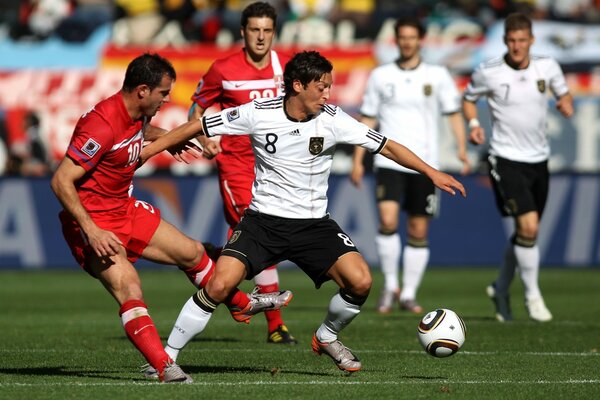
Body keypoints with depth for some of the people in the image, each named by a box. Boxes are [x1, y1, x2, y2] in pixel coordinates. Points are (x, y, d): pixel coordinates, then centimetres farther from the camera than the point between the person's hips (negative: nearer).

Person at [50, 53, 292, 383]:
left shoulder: (137, 116, 1)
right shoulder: (102, 125, -28)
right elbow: (60, 181, -30)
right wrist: (90, 230, -33)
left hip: (125, 209, 9)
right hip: (93, 222, -9)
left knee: (192, 252, 19)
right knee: (128, 288, -27)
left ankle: (243, 305, 43)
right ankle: (165, 367, -34)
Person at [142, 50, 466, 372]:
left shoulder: (333, 120, -6)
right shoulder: (259, 114, -10)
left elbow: (387, 147, 0)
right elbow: (198, 127, -2)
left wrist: (431, 172, -4)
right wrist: (146, 151, -3)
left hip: (313, 222, 2)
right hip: (263, 220, -2)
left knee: (360, 282, -18)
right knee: (219, 285, -21)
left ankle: (326, 337, 13)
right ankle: (166, 356, -5)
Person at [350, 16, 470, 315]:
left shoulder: (437, 76, 5)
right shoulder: (380, 76, 6)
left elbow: (454, 113, 5)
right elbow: (367, 119, 10)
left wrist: (462, 149, -9)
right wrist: (357, 160, 5)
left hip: (424, 164, 1)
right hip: (389, 162, -1)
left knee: (418, 231, 4)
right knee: (388, 222, -18)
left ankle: (409, 294, 14)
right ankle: (389, 285, -2)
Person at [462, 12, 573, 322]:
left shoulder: (548, 67, -2)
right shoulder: (488, 73, -9)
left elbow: (563, 92, 16)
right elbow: (469, 99, 9)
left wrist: (566, 103, -6)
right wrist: (474, 124, -9)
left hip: (538, 160, 4)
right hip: (506, 160, -4)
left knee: (527, 232, 12)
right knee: (528, 227, -18)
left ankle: (501, 288, 33)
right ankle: (532, 296, -4)